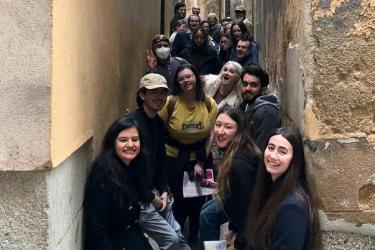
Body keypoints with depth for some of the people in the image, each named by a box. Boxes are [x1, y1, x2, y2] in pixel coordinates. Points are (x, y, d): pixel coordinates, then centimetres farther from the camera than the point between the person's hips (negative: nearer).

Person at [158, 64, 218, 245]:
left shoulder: (209, 104, -8)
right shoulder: (171, 102, -15)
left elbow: (210, 136, -3)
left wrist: (200, 163, -7)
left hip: (199, 156, 2)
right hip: (174, 157, -2)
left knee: (198, 200, 8)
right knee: (179, 200, 2)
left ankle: (194, 239, 32)